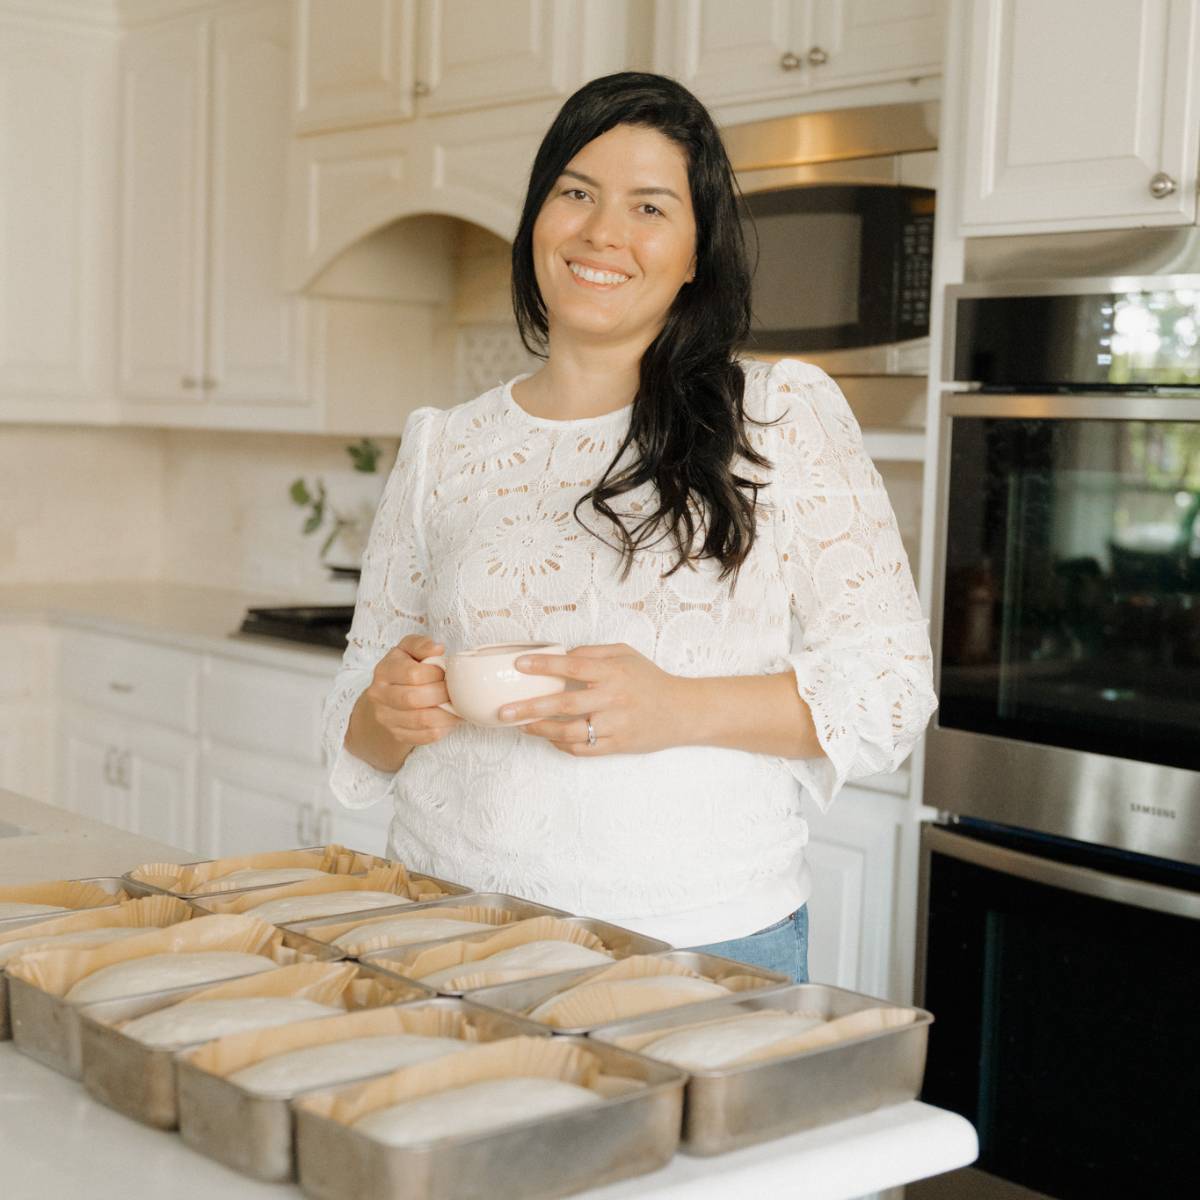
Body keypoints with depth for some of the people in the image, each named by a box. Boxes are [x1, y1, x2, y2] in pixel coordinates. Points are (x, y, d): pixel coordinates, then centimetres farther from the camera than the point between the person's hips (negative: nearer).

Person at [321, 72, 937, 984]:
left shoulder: (786, 418, -2)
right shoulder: (443, 449, 7)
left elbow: (890, 685, -6)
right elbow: (357, 728, 12)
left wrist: (682, 709, -20)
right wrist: (392, 713, -11)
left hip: (704, 942, -2)